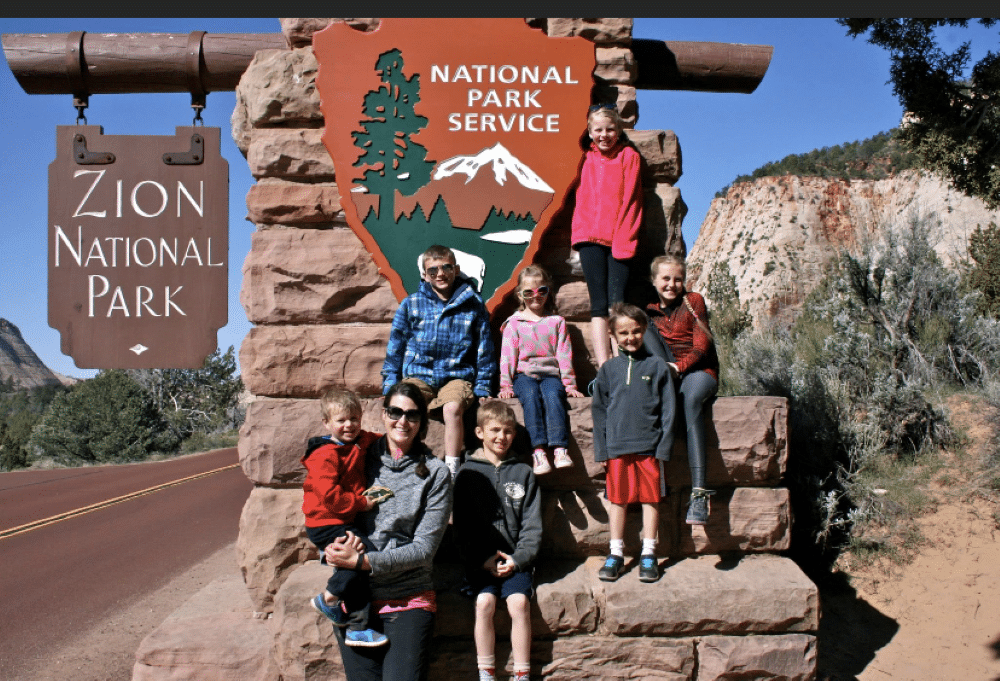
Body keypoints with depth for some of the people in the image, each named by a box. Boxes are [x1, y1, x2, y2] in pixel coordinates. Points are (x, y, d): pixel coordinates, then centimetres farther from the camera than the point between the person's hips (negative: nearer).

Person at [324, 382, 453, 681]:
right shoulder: (361, 460, 7)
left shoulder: (435, 473, -2)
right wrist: (334, 548, -10)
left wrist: (361, 561, -14)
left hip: (409, 599, -2)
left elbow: (425, 548, -6)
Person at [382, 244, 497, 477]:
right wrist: (390, 385, 6)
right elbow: (395, 346, 14)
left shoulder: (473, 304, 7)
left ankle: (451, 471, -28)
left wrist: (482, 388, 5)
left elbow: (484, 349, 12)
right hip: (418, 375, 1)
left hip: (456, 376, -1)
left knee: (452, 407, -35)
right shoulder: (411, 304, 9)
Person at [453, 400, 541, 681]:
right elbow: (462, 525, 2)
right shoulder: (468, 473, 7)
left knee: (519, 602, -24)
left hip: (515, 558, 1)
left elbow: (532, 525, 7)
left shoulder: (523, 473, 11)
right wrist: (482, 560, -11)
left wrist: (518, 559, -9)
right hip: (480, 559, -1)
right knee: (484, 601, -25)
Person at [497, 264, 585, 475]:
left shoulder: (556, 322, 17)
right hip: (523, 374, 0)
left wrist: (569, 384, 5)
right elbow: (508, 355, 8)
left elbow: (564, 355, 13)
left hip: (550, 374, 1)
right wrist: (505, 385, -2)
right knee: (531, 395, -35)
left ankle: (560, 450, -46)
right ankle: (538, 451, -46)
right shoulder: (513, 323, 14)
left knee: (552, 395, -34)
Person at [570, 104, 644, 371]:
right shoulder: (586, 158, 14)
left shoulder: (629, 156, 5)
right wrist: (581, 231, 6)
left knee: (617, 303, -11)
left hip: (620, 240, -2)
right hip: (590, 238, 2)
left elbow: (630, 199, -1)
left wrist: (623, 240, -8)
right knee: (599, 305, -3)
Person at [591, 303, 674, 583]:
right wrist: (602, 449, 2)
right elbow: (599, 410, 9)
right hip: (617, 446, 1)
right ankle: (616, 553, 18)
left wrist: (664, 445, -5)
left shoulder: (657, 366, 2)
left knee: (651, 498, 5)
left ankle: (648, 554, 16)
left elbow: (667, 410, 2)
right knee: (618, 499, 8)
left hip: (649, 445, -1)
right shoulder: (608, 369, 6)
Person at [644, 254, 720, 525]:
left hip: (699, 370, -3)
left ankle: (699, 491, -47)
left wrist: (680, 366, -21)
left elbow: (702, 346, -4)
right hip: (663, 371, 3)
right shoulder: (649, 309, 14)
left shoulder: (693, 301, 5)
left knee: (692, 400, -37)